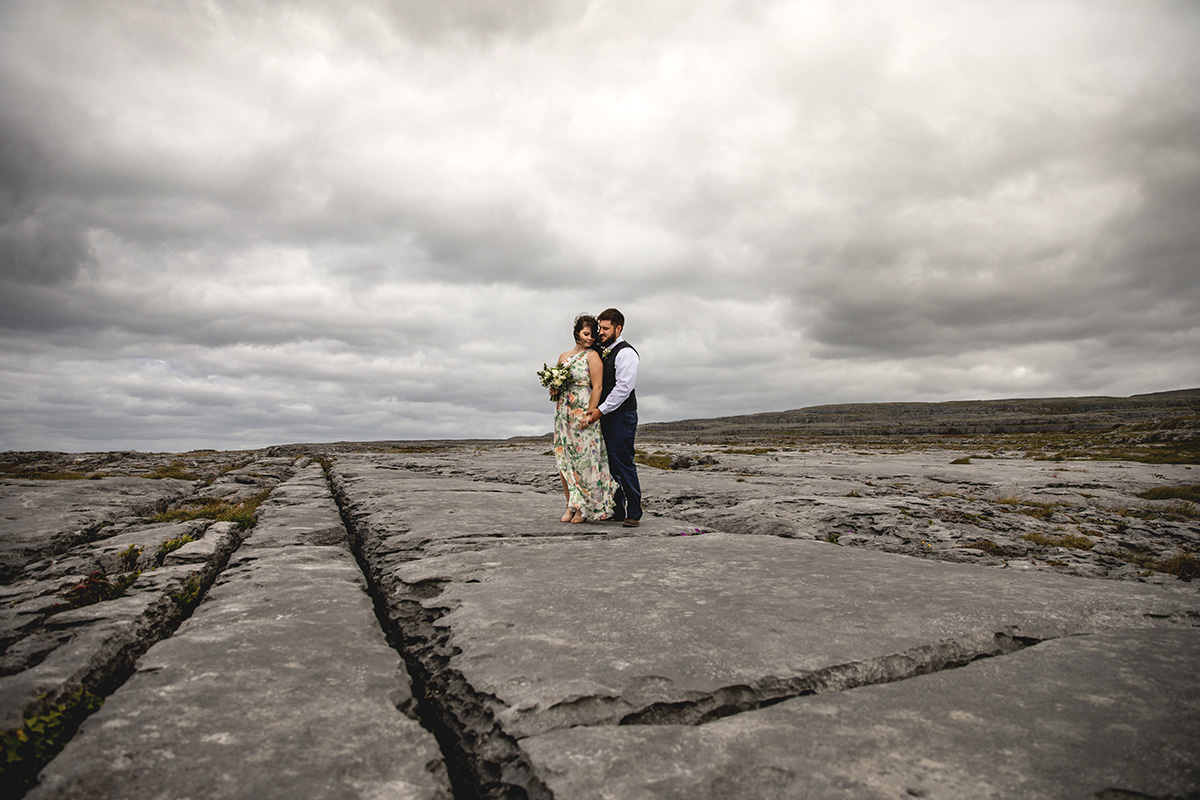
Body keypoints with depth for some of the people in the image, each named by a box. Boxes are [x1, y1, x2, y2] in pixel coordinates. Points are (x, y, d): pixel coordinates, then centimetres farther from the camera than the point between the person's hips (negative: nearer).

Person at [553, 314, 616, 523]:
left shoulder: (592, 356, -2)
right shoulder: (564, 356, 15)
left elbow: (597, 387, -10)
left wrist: (589, 414, -18)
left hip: (583, 413, -6)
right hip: (563, 412, 6)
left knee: (583, 459, -5)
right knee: (564, 459, 4)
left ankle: (584, 508, 5)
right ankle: (570, 506, 13)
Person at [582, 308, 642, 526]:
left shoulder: (626, 353, -10)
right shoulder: (604, 353, 18)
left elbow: (623, 387, -17)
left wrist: (601, 410, -17)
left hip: (622, 415, -8)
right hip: (606, 415, 8)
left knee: (623, 463, -8)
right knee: (611, 464, 9)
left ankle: (634, 513, -1)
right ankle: (617, 511, 16)